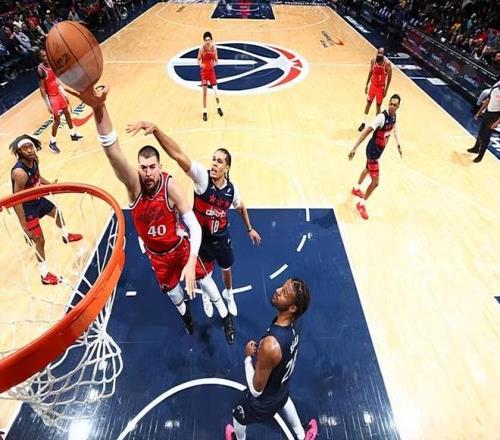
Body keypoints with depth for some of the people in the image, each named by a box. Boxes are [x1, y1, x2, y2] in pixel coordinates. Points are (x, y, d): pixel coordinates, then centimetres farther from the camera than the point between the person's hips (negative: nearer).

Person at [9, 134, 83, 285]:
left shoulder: (33, 160, -10)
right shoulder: (20, 172, -35)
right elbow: (17, 201, -31)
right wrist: (24, 227, -30)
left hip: (37, 199, 9)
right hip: (27, 206, -9)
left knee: (57, 212, 32)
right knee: (40, 240, -2)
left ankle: (66, 236, 62)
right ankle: (45, 275, 12)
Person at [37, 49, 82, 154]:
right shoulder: (41, 69, -22)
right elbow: (42, 89, -21)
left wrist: (64, 94, 16)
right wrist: (48, 105, -23)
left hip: (59, 93, 8)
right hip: (52, 97, -8)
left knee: (67, 113, 18)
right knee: (57, 120, -3)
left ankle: (73, 134, 36)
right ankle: (52, 142, 11)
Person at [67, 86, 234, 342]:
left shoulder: (170, 186, -31)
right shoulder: (133, 184, -28)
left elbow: (194, 226, -32)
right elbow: (112, 150, -47)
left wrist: (191, 262, -43)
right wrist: (99, 108, -65)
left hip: (179, 246, -2)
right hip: (155, 253, 3)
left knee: (203, 278, 15)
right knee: (170, 287, 24)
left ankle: (225, 316, 41)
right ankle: (184, 312, 59)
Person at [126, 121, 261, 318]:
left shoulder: (231, 189, -16)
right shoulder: (202, 177, -27)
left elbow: (241, 207, 8)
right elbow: (178, 154, -42)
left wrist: (250, 229, 16)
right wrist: (155, 129, -55)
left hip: (222, 238, 2)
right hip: (202, 238, -2)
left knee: (226, 269, 25)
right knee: (205, 272, 22)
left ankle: (228, 294, 58)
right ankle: (206, 296, 56)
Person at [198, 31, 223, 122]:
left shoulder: (214, 48, -3)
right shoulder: (202, 49, -9)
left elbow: (216, 60, 3)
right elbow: (198, 60, -4)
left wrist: (215, 63, -20)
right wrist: (200, 64, -26)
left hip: (211, 71, 2)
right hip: (204, 71, -1)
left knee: (215, 90, 0)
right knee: (204, 91, 1)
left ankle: (219, 107, 24)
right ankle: (204, 112, 10)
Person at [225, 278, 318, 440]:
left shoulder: (271, 345, -46)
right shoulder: (291, 327, -21)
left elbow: (256, 389, -31)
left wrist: (248, 357, -20)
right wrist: (260, 352, -7)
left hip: (263, 401, -5)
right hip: (281, 386, 5)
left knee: (238, 416, 29)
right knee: (284, 400, 41)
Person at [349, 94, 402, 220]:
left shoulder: (394, 116, -1)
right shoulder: (382, 117, -28)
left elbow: (394, 128, 20)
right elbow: (366, 132, -32)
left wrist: (398, 145, 29)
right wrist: (354, 148, -37)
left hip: (379, 149, 9)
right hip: (373, 150, -9)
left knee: (368, 169, 32)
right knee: (375, 181, -8)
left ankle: (356, 188, 58)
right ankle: (361, 204, 11)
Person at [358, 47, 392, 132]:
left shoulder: (387, 63, -19)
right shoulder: (373, 60, -8)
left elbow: (389, 76, -11)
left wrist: (386, 89, -14)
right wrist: (366, 84, 5)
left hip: (381, 87, -3)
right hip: (373, 85, 3)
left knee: (378, 105, 4)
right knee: (368, 103, 7)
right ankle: (363, 123, 15)